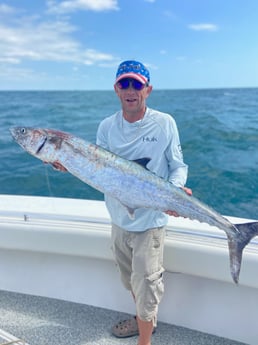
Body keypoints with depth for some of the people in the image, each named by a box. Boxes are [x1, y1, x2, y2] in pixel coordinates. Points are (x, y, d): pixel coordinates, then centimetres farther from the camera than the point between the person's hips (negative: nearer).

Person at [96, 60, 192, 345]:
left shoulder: (164, 123, -9)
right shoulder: (107, 126, -1)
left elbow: (178, 166, -4)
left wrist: (175, 191, -24)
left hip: (151, 220, -4)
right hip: (119, 217, 5)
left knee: (146, 283, 2)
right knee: (130, 279, 23)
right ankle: (142, 319, 50)